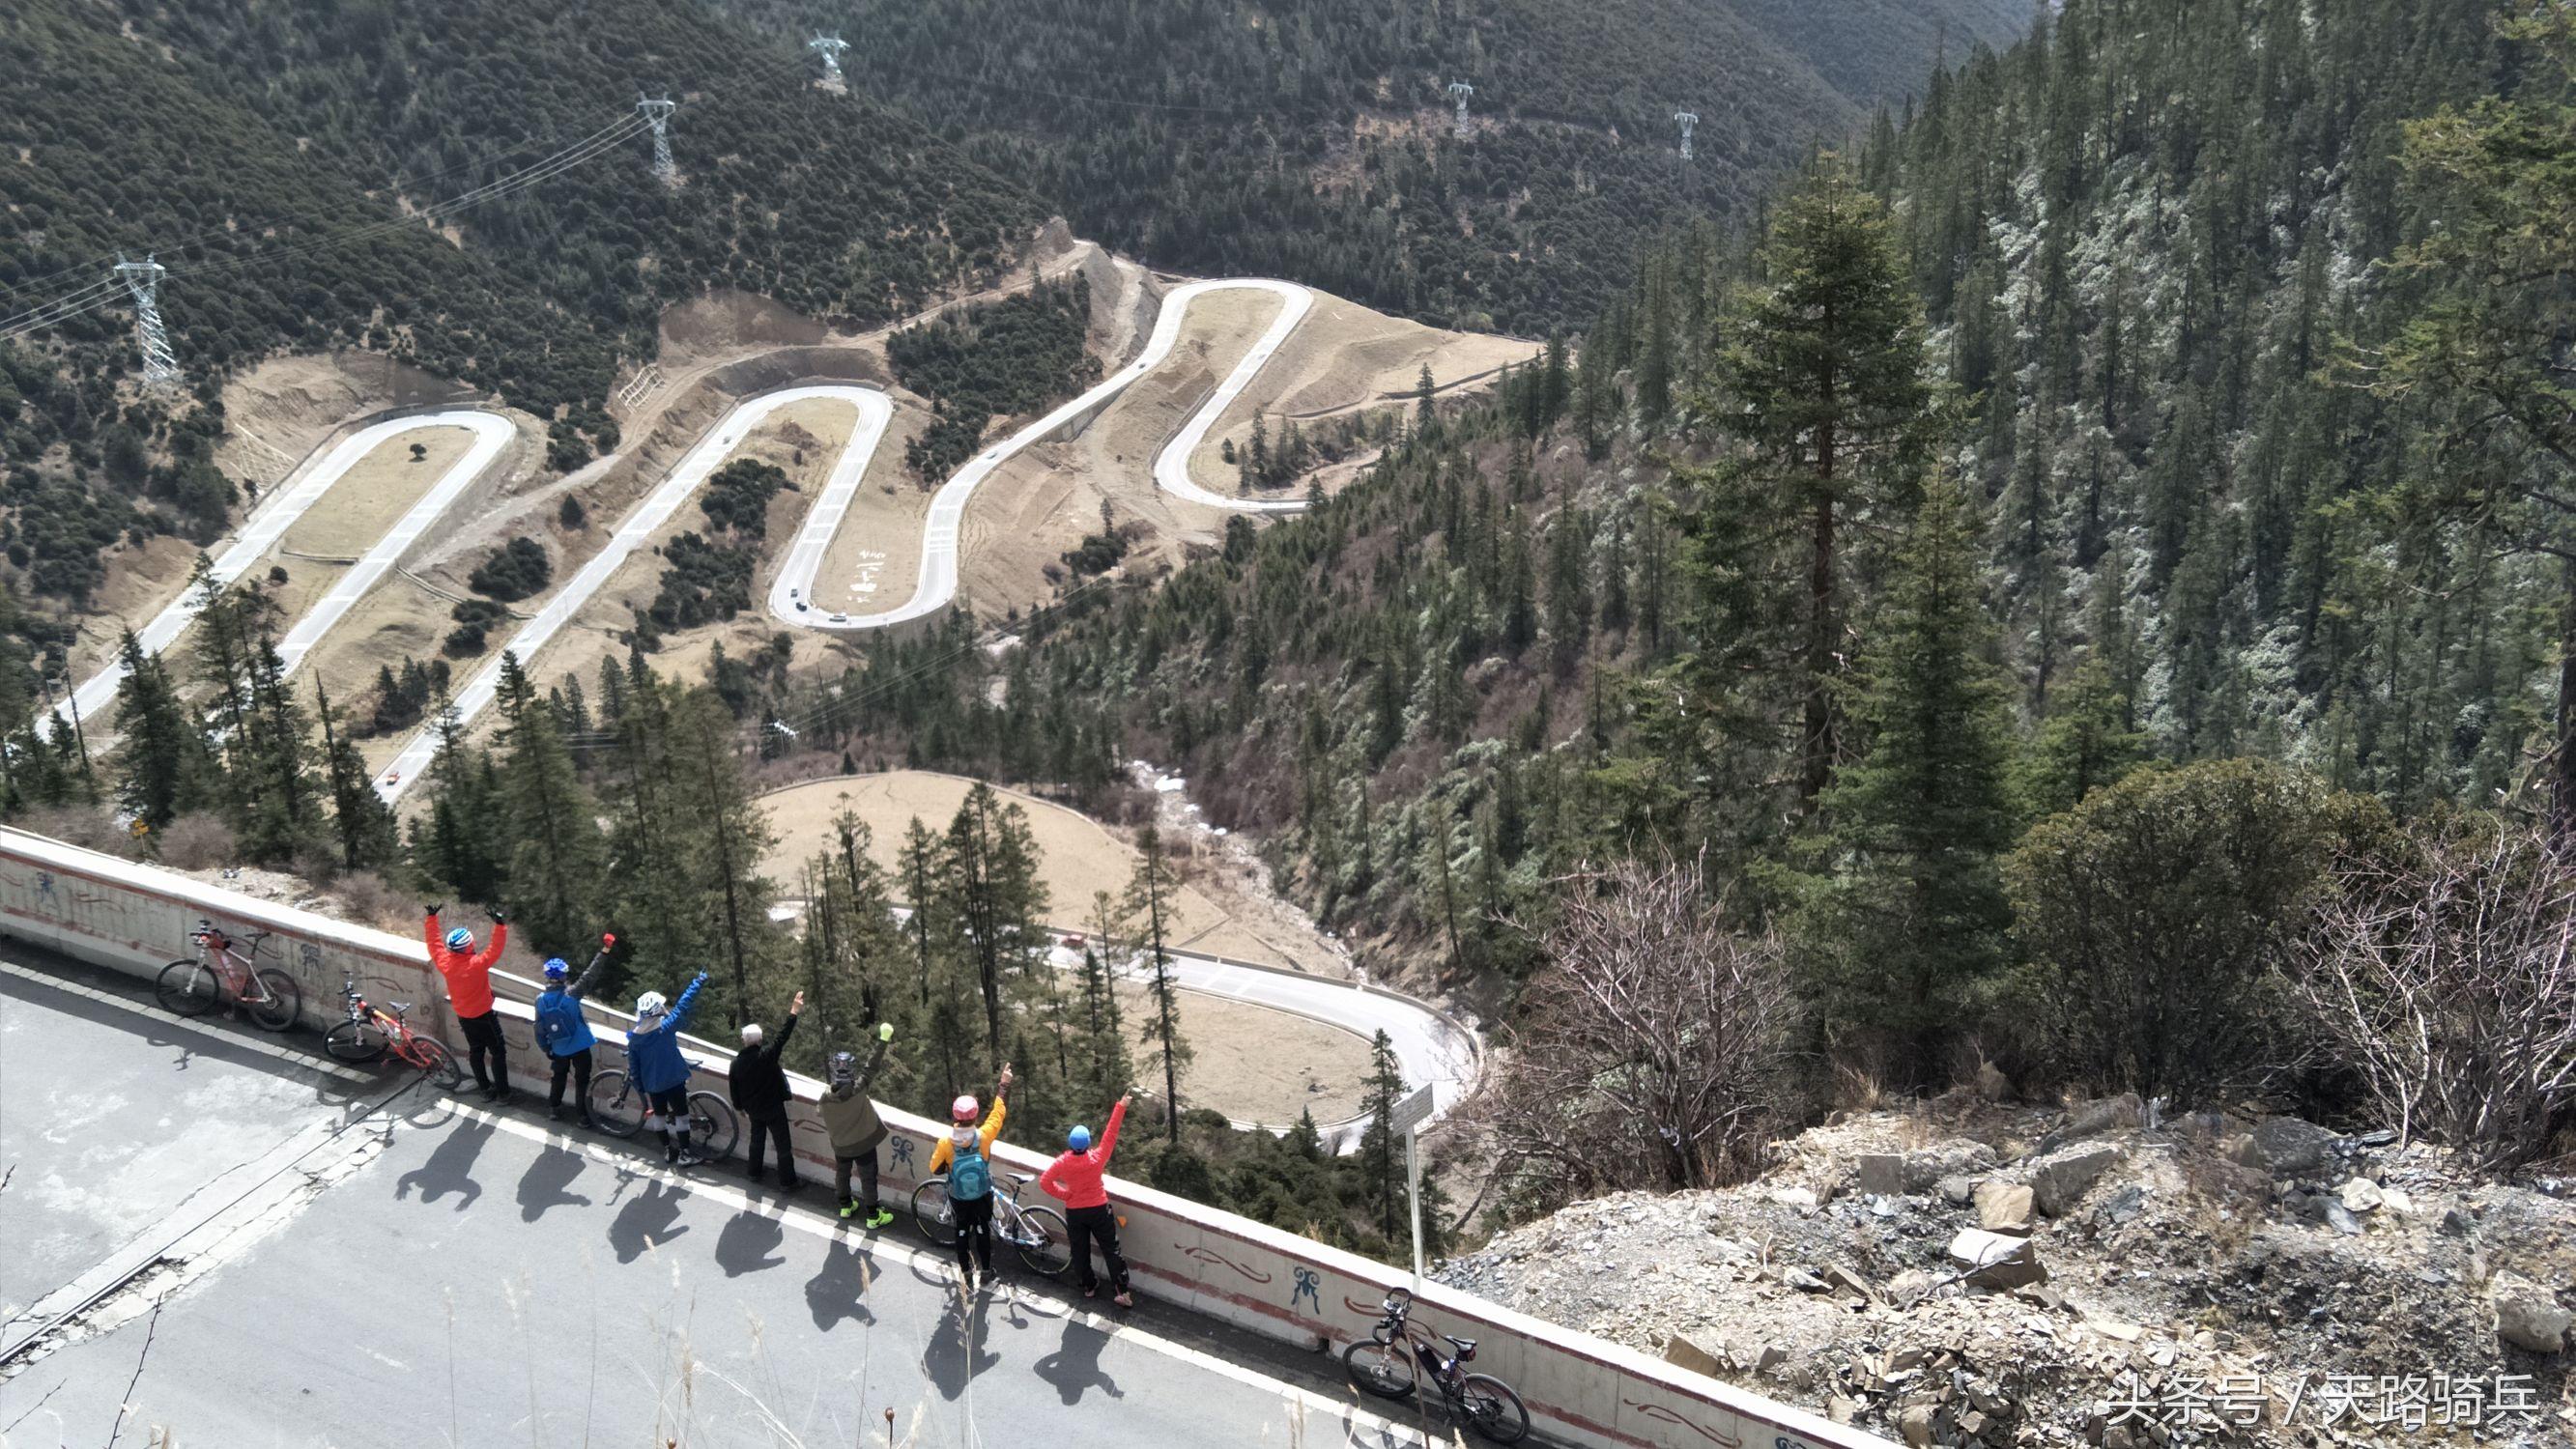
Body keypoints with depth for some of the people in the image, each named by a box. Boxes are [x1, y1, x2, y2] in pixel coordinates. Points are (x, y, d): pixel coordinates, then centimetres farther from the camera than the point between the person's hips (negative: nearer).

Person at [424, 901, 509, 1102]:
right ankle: (502, 1092, 11)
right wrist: (500, 924, -40)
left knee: (476, 1051, 20)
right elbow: (496, 949, -34)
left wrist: (432, 917, 4)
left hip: (463, 1017, 6)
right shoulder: (477, 964, -30)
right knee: (498, 1052, 8)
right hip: (484, 1016, -6)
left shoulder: (444, 963, -14)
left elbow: (434, 942, -2)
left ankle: (486, 1089, 29)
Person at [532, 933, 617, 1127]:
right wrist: (604, 951, -22)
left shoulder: (541, 999, -10)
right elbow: (589, 975, -23)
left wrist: (546, 1049, 12)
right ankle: (585, 1116, 13)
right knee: (582, 1081, 9)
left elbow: (540, 1028, -2)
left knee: (559, 1078, 24)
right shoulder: (570, 993, -22)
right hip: (580, 1047, -3)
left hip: (558, 1050, 3)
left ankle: (554, 1110, 33)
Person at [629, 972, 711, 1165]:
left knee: (659, 1115, 20)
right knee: (681, 1116, 7)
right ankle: (684, 1154, 11)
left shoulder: (634, 1037, -6)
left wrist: (640, 1088, 14)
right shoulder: (665, 1027, -20)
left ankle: (667, 1150, 29)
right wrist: (698, 982, -9)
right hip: (674, 1080, -4)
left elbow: (633, 1065, 2)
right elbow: (683, 1005, -17)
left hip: (652, 1084, 4)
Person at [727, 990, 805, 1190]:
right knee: (783, 1145, 7)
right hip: (774, 1108, -5)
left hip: (754, 1110, 5)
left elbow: (734, 1090, 2)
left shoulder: (737, 1063, -8)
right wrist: (794, 1012, -22)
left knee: (757, 1140, 27)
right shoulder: (766, 1054, -24)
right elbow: (782, 1036, -25)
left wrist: (739, 1108, 19)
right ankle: (786, 1182, 13)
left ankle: (754, 1173, 40)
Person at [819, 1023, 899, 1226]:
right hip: (864, 1144, -3)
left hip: (840, 1145, 4)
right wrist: (884, 1038, -21)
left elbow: (826, 1123, -4)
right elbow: (872, 1066, -25)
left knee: (842, 1173, 27)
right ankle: (873, 1216, 25)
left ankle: (845, 1206, 47)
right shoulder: (858, 1089, -30)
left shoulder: (826, 1096, -19)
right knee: (868, 1179, 13)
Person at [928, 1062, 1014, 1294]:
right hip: (983, 1196, 0)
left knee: (962, 1232, 22)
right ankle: (986, 1273, 37)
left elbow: (935, 1169, -12)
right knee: (983, 1230, 22)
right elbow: (999, 1110, -15)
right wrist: (1004, 1084, -4)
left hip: (959, 1199, 0)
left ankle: (967, 1279, 35)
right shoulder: (983, 1136, -31)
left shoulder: (946, 1143, -29)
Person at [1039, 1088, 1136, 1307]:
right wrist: (1121, 1107, -17)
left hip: (1074, 1212, 2)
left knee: (1080, 1250, 19)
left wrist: (1064, 1194, 2)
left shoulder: (1062, 1163, -17)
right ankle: (1121, 1291, 3)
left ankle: (1089, 1286, 32)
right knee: (1111, 1250, 6)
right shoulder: (1097, 1158, -23)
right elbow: (1110, 1134, -20)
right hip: (1099, 1210, -2)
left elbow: (1044, 1181, -10)